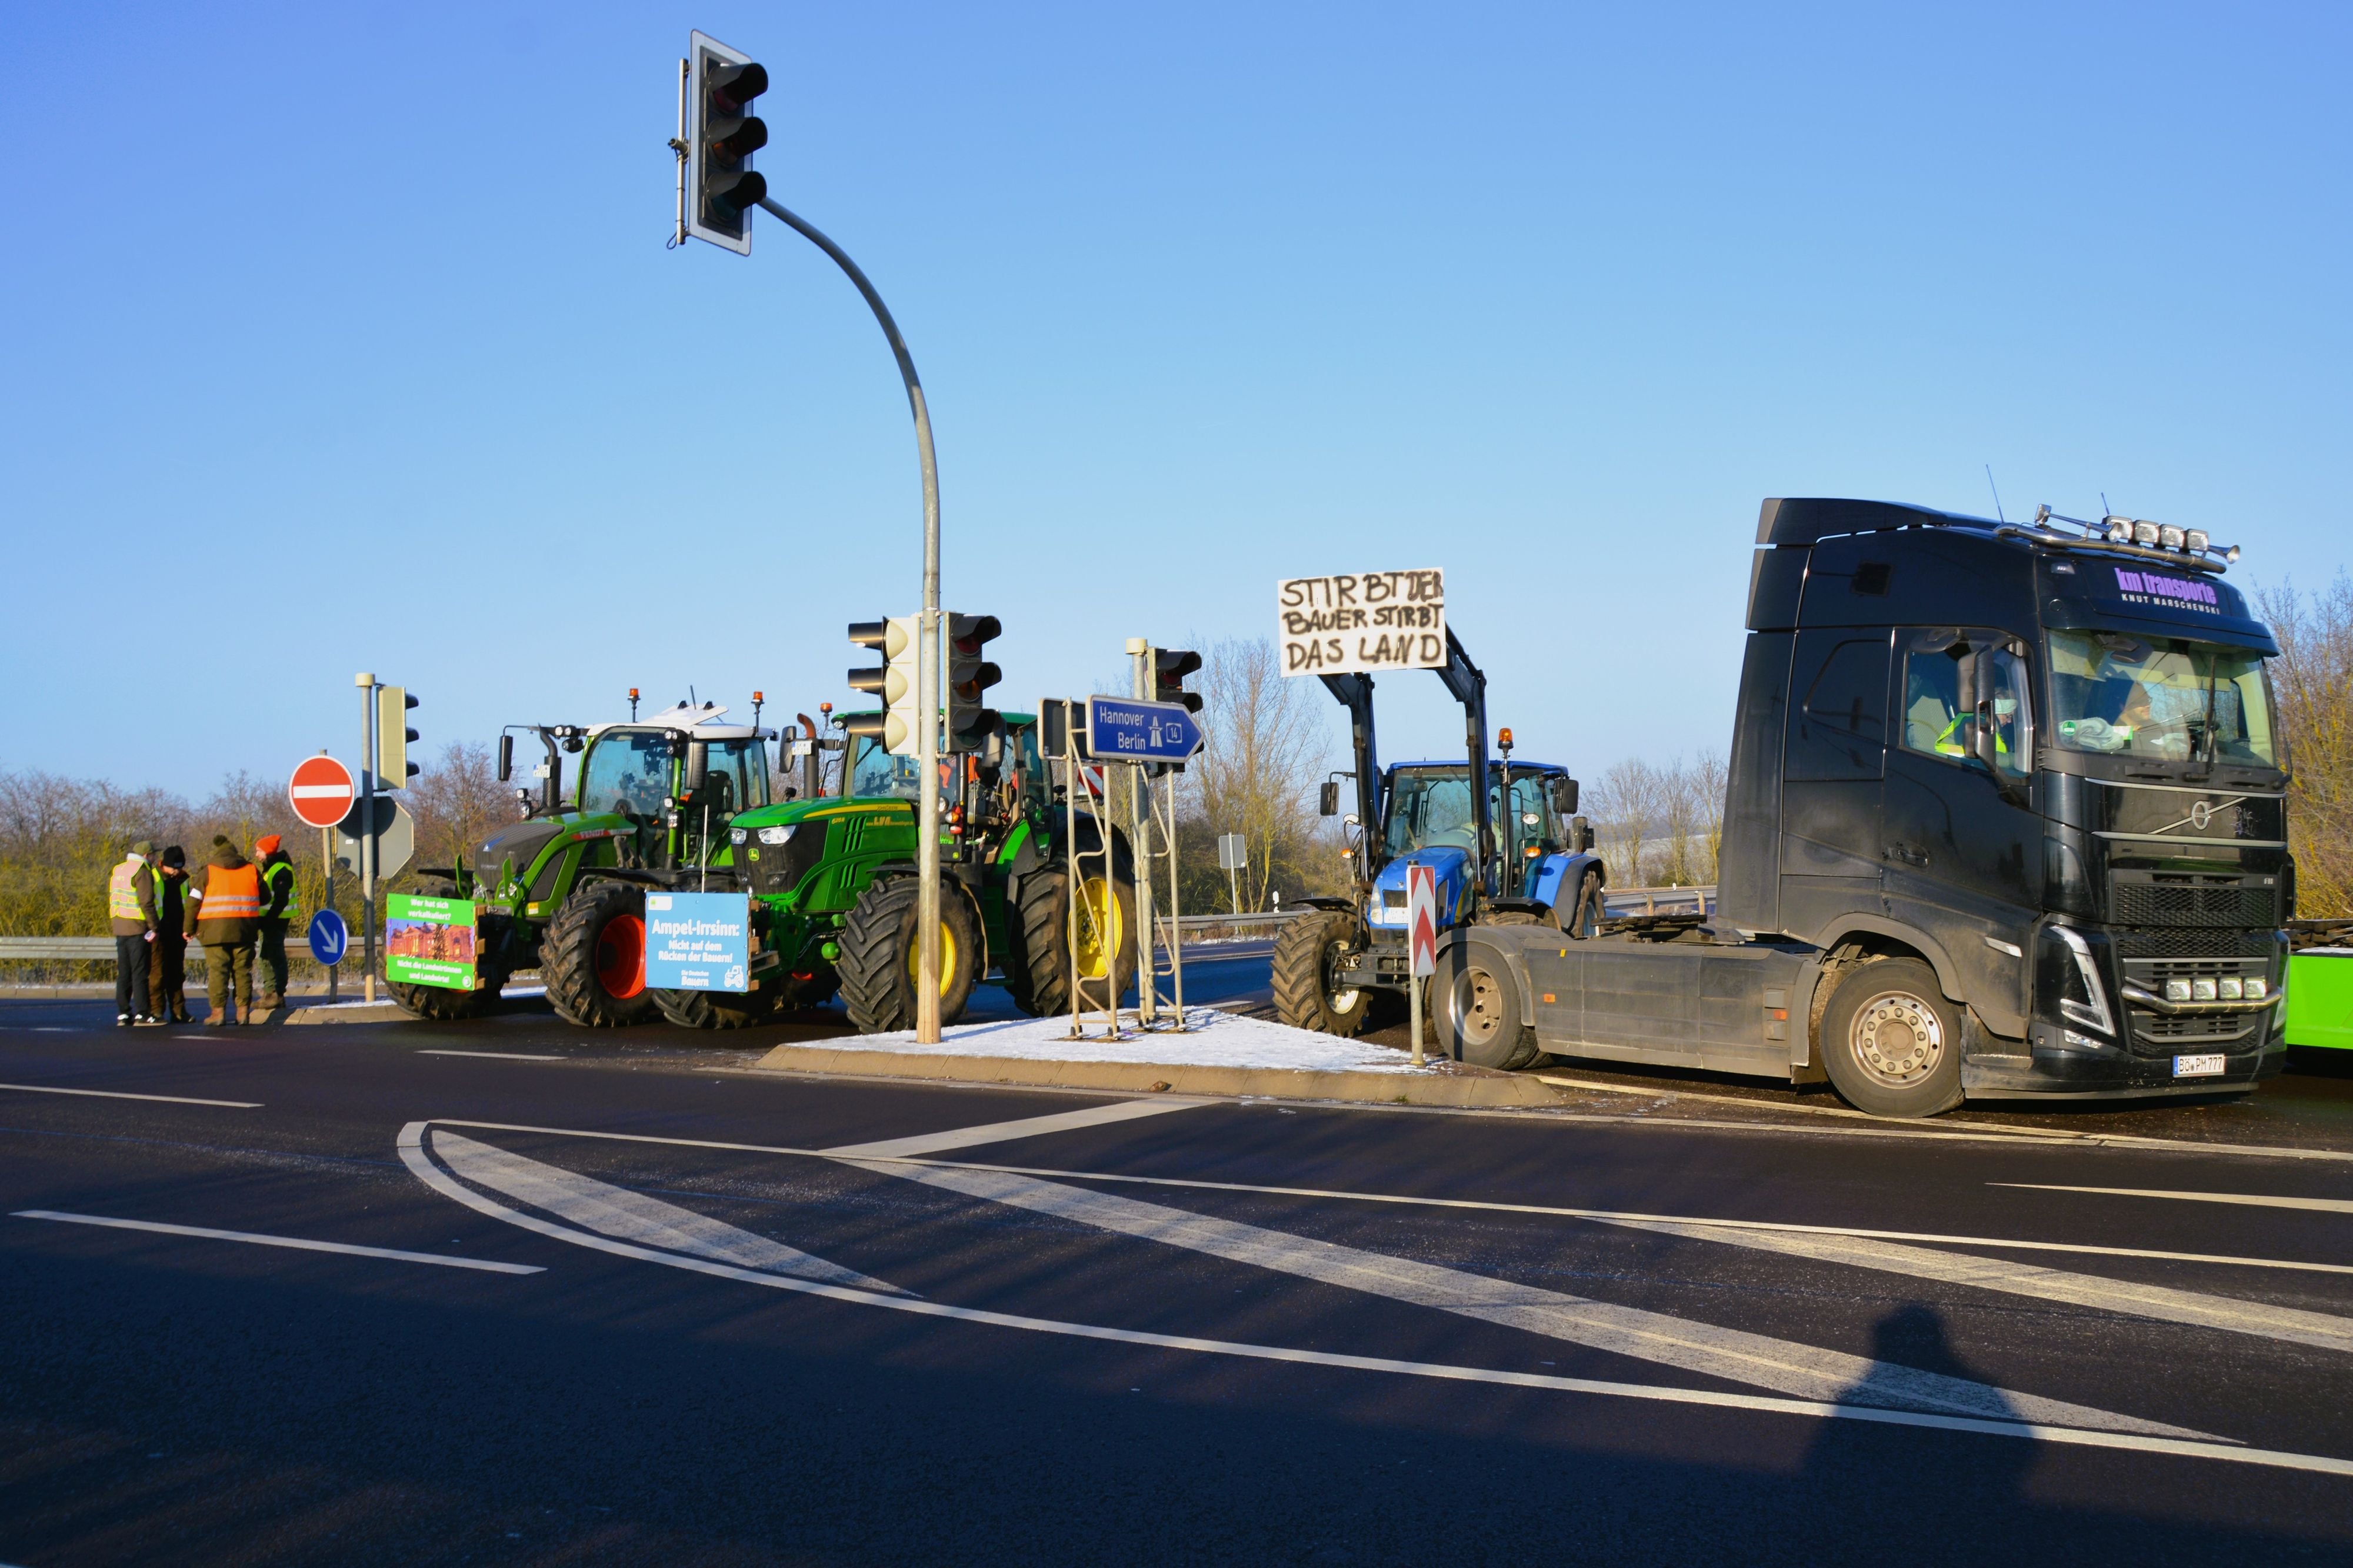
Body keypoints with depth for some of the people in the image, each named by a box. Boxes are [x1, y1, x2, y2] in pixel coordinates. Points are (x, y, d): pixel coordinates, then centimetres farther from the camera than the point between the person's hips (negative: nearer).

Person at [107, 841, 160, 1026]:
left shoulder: (117, 871, 17)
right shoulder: (142, 872, -9)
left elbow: (110, 900, 19)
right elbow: (146, 902, -16)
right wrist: (153, 927, -13)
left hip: (120, 927, 8)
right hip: (137, 928, -8)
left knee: (123, 973, 9)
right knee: (140, 972, -6)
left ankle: (123, 1014, 9)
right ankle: (142, 1014, -8)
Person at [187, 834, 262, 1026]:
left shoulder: (208, 871, 2)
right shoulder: (252, 870, 10)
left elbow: (194, 901, 0)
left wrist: (189, 928, 6)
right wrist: (259, 925, 26)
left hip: (215, 929, -3)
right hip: (244, 929, 3)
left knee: (217, 970, -1)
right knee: (243, 970, 7)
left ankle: (218, 1012, -6)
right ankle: (243, 1012, 5)